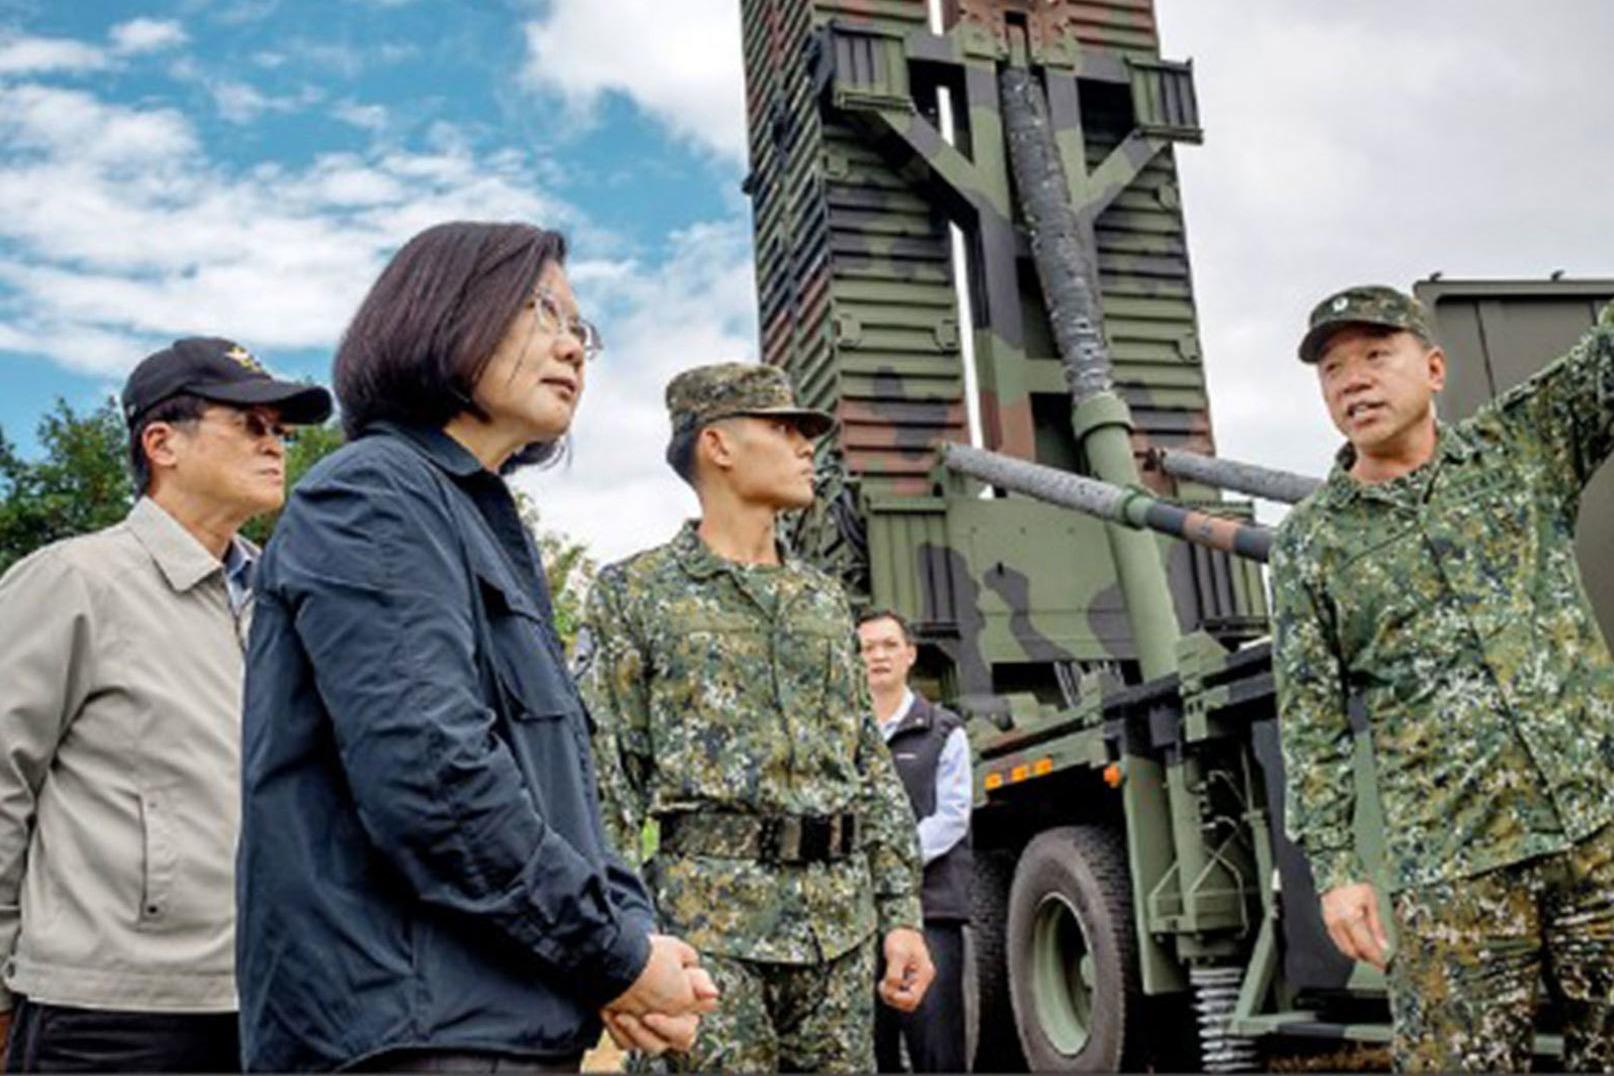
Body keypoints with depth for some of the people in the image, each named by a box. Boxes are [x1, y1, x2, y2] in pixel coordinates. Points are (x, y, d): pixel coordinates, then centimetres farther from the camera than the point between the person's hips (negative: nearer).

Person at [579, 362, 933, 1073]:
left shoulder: (826, 600, 17)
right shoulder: (633, 593, 2)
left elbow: (873, 770, 16)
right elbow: (603, 780, -3)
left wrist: (901, 914, 9)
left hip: (841, 919, 5)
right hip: (711, 915, -5)